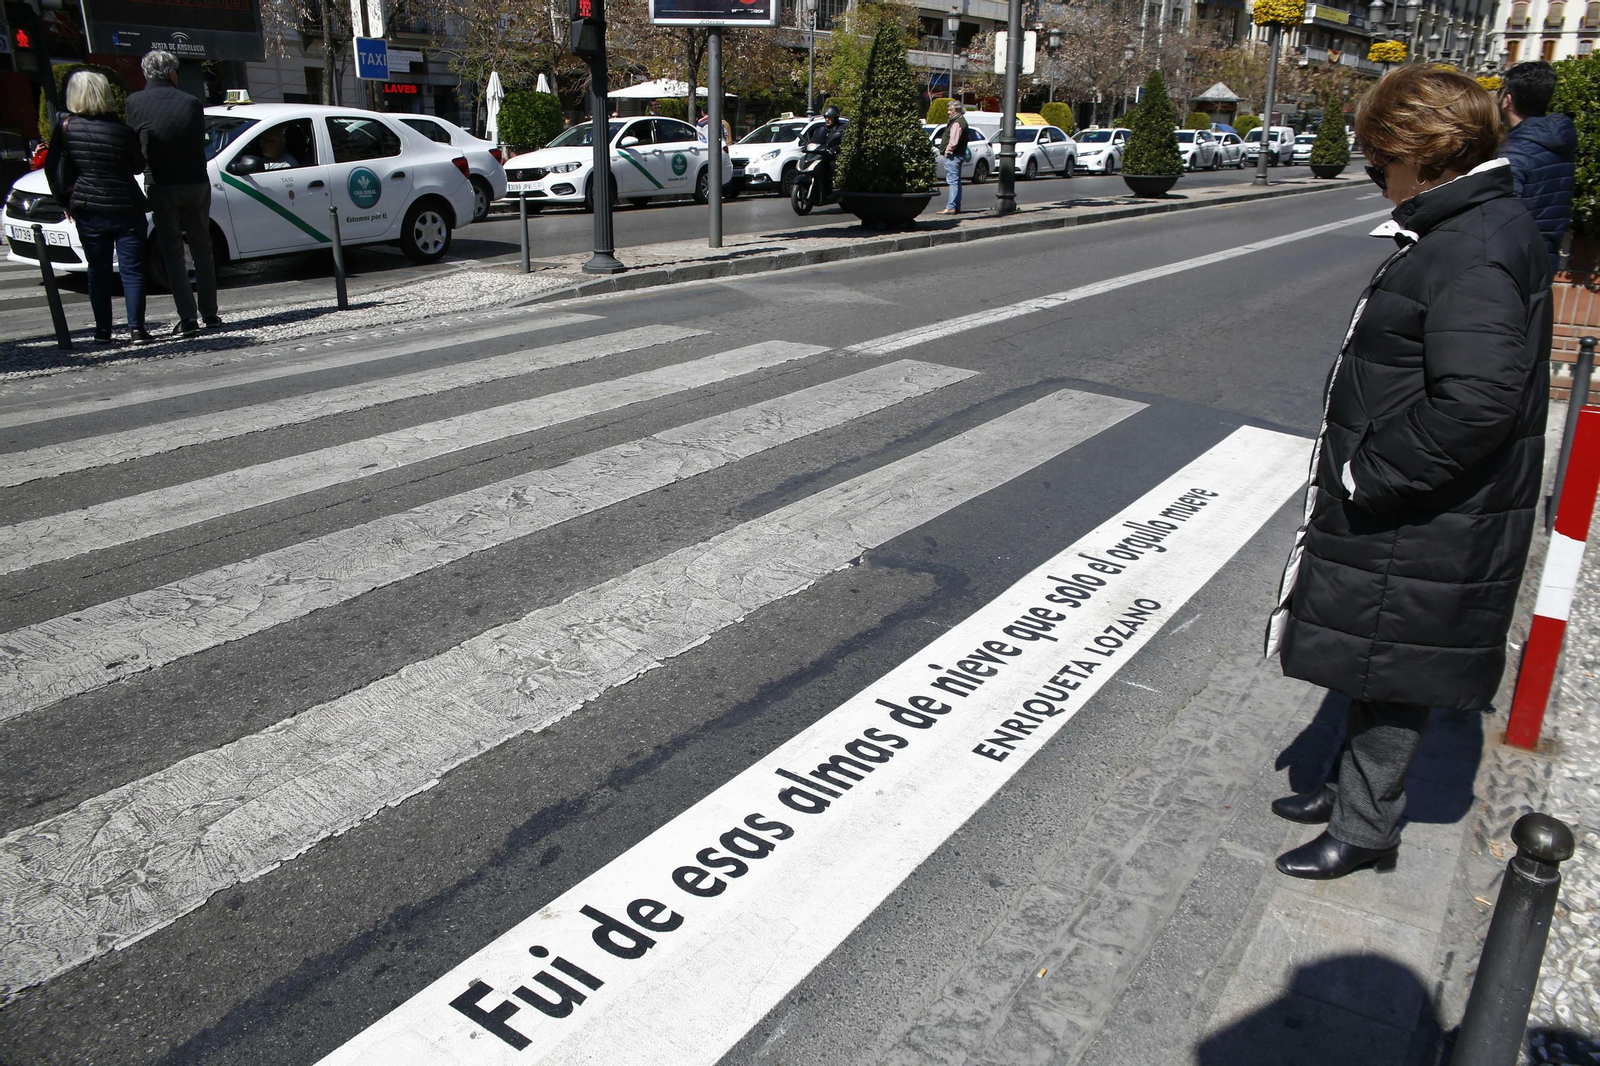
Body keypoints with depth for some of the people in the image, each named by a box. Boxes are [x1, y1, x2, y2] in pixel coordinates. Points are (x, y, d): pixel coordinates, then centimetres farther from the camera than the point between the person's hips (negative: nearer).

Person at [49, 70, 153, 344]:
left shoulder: (66, 127, -3)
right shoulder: (121, 129, -11)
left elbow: (56, 171, 1)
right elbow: (138, 166, 2)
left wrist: (67, 201, 12)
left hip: (88, 210, 2)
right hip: (126, 208, -2)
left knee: (98, 270, 12)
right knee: (132, 270, 3)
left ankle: (103, 330, 13)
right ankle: (136, 328, -3)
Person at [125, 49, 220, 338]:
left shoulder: (134, 103, -4)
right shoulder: (191, 103, -2)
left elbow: (132, 144, 2)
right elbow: (200, 143, 4)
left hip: (161, 187, -2)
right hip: (196, 184, 2)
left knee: (172, 252, 2)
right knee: (201, 249, 15)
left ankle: (188, 318, -6)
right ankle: (210, 312, 17)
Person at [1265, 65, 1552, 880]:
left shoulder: (1473, 252, -23)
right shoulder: (1461, 233, 10)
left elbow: (1478, 402, -32)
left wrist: (1367, 473, -23)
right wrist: (1362, 469, 13)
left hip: (1425, 529, -10)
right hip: (1396, 507, 10)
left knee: (1391, 672, 6)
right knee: (1376, 666, 22)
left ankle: (1364, 828, 24)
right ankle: (1351, 788, 41)